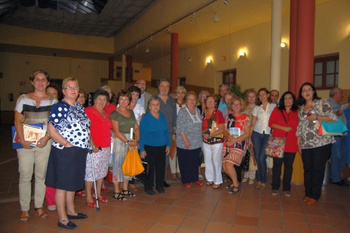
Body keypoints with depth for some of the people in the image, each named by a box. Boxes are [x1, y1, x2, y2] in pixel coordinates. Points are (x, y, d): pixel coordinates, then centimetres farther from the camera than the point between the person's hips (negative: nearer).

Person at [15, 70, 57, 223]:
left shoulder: (52, 101, 7)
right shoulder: (23, 98, 7)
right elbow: (18, 121, 2)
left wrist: (46, 138, -12)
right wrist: (22, 140, -9)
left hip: (44, 143, 0)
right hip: (25, 143, 0)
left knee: (41, 176, 7)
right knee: (25, 176, 2)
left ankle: (39, 206, 21)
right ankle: (24, 210, 14)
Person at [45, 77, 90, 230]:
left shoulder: (79, 107, 12)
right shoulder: (60, 107, -13)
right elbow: (51, 130, -17)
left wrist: (88, 143, 9)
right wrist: (67, 144, -17)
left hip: (79, 152, 8)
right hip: (65, 152, -8)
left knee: (73, 183, 19)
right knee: (62, 185, 3)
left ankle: (71, 211, 35)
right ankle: (62, 219, 16)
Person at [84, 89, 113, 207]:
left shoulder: (105, 113, 15)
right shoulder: (89, 110, -9)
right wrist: (92, 145, -21)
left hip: (106, 148, 8)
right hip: (94, 148, -8)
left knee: (102, 171, 14)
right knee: (90, 172, -2)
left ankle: (98, 194, 27)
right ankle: (89, 197, 12)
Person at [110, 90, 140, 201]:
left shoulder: (131, 112, 13)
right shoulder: (114, 114, -5)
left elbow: (136, 127, 11)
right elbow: (116, 131, -12)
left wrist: (137, 139, -5)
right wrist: (128, 142, -16)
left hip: (132, 142, 6)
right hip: (119, 141, -6)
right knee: (118, 165, -2)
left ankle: (125, 190, 23)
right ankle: (116, 192, 9)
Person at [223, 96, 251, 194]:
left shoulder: (245, 117, -2)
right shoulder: (228, 117, 11)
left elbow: (247, 134, -7)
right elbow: (225, 131, 8)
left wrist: (234, 140, -15)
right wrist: (229, 136, -15)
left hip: (240, 144, -5)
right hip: (228, 143, 5)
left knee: (229, 164, -18)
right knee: (224, 165, -1)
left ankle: (236, 185, 6)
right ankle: (235, 181, 25)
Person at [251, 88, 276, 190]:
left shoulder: (274, 106, 4)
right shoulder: (256, 108, 11)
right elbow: (253, 123, 10)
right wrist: (249, 137, 4)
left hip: (268, 135, -2)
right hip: (257, 134, 3)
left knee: (262, 158, -8)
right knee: (257, 157, 3)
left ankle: (263, 181, 9)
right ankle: (258, 180, 18)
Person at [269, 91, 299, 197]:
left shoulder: (297, 112, 7)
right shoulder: (277, 110, 6)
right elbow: (271, 123, -1)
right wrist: (284, 128, -11)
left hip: (291, 144, 1)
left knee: (289, 165, 7)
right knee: (277, 164, 3)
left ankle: (286, 188, 20)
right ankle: (275, 187, 15)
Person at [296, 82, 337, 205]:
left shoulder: (322, 103, 1)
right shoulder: (301, 108, 15)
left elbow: (333, 118, -5)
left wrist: (316, 117, -16)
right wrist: (298, 141, 11)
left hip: (321, 143, -4)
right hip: (306, 144, 4)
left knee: (318, 169, 1)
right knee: (307, 169, 9)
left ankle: (315, 195, 14)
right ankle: (308, 193, 21)